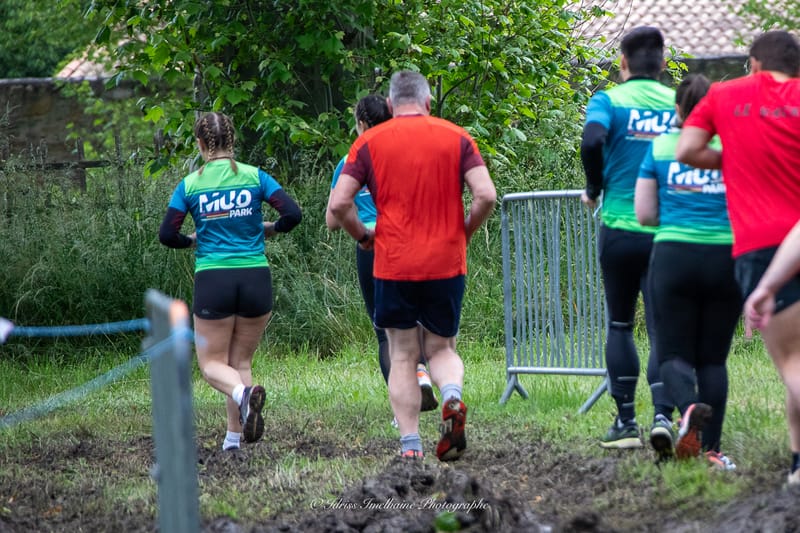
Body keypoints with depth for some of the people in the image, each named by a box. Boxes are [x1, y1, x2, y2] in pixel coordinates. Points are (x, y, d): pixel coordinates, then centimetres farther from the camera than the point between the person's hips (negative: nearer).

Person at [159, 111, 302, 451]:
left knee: (212, 363, 6)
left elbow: (167, 235, -2)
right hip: (256, 279, 2)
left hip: (212, 280, -2)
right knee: (242, 360, 15)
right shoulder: (254, 177, 1)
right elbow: (292, 214, -6)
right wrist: (268, 229, 14)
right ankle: (234, 436, 7)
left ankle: (243, 393, -26)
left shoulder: (190, 184, 0)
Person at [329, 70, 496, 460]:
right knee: (441, 348, 15)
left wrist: (362, 236, 11)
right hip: (447, 263, 1)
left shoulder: (369, 142, 2)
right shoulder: (456, 137, 3)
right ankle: (452, 396, -17)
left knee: (403, 356, 9)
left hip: (393, 265, -1)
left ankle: (410, 446, 1)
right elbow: (486, 196, -7)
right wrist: (464, 232, 10)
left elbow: (338, 204, -6)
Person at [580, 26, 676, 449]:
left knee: (620, 326, 13)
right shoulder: (679, 104, 4)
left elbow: (593, 141, -21)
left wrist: (594, 189, -4)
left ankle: (626, 423, 12)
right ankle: (662, 414, -17)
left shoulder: (610, 100, -2)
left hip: (620, 230, -1)